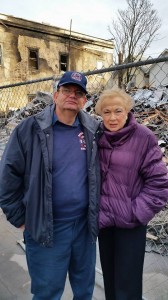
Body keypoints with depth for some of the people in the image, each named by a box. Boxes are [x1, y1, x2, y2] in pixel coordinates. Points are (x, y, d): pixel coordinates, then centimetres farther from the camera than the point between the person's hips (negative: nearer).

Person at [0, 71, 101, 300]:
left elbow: (102, 170, 13)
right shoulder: (30, 129, -11)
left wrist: (98, 209, 11)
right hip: (46, 228, -3)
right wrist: (20, 218, -4)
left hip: (85, 224, 4)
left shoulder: (94, 130, 0)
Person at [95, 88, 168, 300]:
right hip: (103, 218, 4)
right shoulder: (97, 137, -4)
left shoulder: (144, 138, -14)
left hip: (130, 222, -4)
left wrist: (137, 212, -13)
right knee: (108, 276, 22)